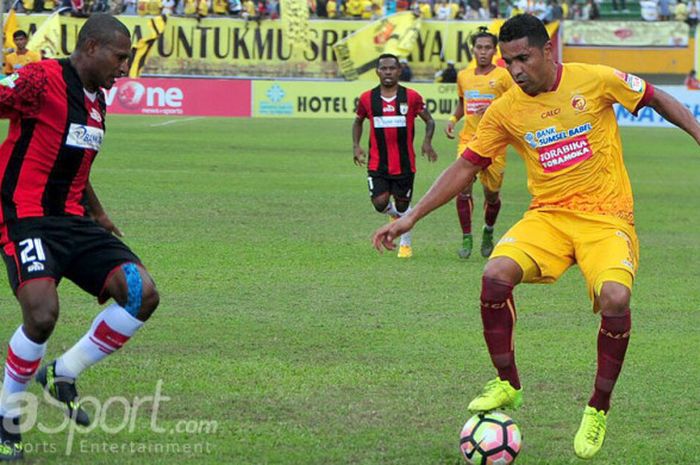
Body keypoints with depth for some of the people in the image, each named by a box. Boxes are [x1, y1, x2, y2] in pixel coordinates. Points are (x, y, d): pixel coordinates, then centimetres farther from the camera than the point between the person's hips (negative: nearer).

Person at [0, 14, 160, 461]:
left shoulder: (96, 100, 15)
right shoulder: (41, 79, -13)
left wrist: (98, 214, 31)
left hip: (73, 221, 8)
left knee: (142, 293, -7)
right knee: (43, 313, -27)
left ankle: (63, 375, 9)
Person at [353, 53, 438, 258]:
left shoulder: (411, 97, -3)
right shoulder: (367, 98, 1)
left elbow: (429, 120, 6)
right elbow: (358, 121, 18)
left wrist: (427, 142, -11)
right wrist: (356, 145, 5)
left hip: (404, 162, -1)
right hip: (377, 163, 1)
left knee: (403, 205, 6)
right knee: (380, 203, -12)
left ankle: (405, 244, 27)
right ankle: (394, 213, 26)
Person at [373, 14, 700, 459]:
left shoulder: (596, 80, -8)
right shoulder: (505, 111, 0)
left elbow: (659, 100, 6)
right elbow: (465, 168, 7)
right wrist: (411, 217, 2)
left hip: (606, 217, -3)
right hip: (548, 214, 3)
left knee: (615, 297, -29)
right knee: (496, 274, -25)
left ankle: (599, 409, -6)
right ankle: (507, 384, -3)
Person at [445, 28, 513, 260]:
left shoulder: (503, 76, -4)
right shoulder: (463, 76, 10)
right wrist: (453, 119, 8)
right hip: (468, 139, 2)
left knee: (492, 194, 7)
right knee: (463, 186, -16)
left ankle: (488, 232, 35)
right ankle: (466, 238, -5)